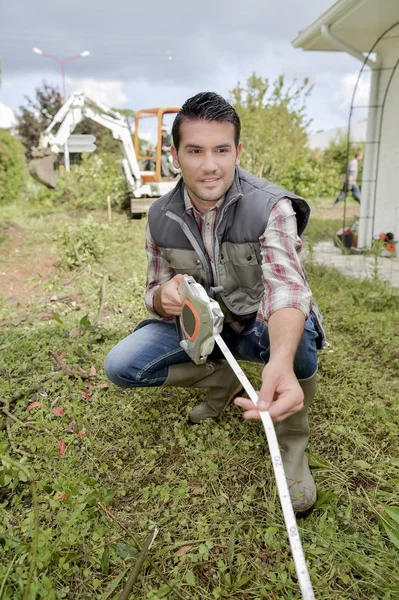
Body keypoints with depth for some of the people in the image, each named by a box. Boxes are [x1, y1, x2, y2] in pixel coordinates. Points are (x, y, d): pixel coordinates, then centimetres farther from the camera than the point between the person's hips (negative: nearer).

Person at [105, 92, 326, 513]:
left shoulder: (271, 206, -23)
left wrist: (280, 361, -61)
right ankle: (222, 379, 7)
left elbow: (285, 284, -39)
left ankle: (291, 443, -9)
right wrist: (164, 297, -30)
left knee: (298, 335, -39)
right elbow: (155, 293, -1)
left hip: (259, 327, -3)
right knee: (120, 366, -17)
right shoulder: (161, 217, -10)